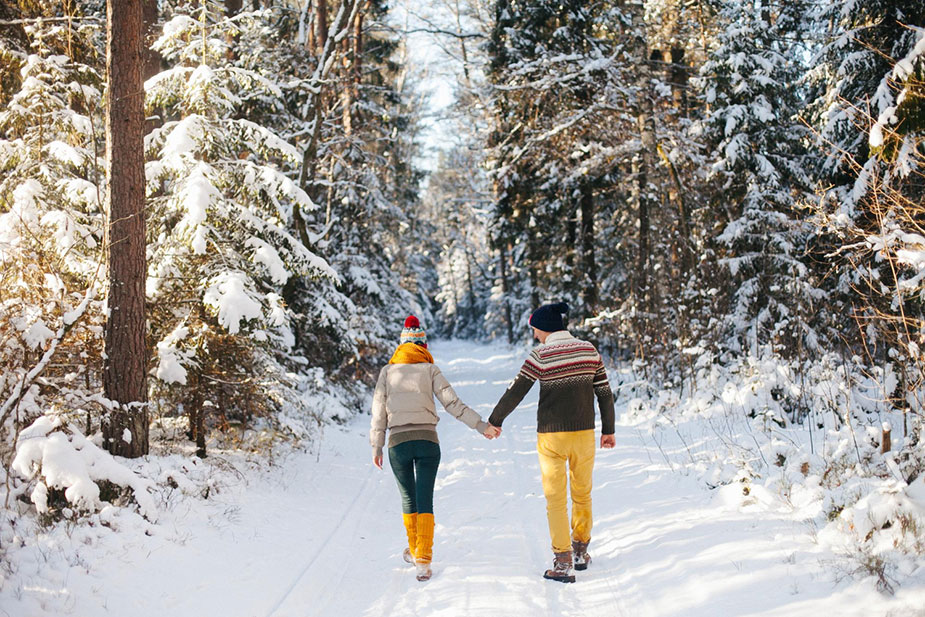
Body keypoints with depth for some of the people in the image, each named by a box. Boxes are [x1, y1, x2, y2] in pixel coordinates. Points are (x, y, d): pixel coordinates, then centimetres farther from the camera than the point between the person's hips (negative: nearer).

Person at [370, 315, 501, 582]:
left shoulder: (388, 371, 6)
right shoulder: (429, 369, 3)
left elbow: (379, 412, 5)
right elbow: (452, 403, -4)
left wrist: (376, 447, 12)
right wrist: (482, 425, -1)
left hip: (398, 442, 1)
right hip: (427, 440, -1)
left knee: (408, 498, 18)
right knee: (425, 501, -1)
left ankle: (415, 551, 30)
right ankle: (423, 560, -10)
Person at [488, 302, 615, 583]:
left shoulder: (541, 355, -12)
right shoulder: (589, 350, 1)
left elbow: (516, 391, -7)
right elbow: (605, 393, 5)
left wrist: (494, 421, 6)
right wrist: (608, 429, 16)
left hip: (552, 435, -4)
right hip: (584, 433, 4)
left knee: (556, 499, 4)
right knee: (582, 493, 20)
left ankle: (562, 562, 2)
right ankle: (581, 552, 31)